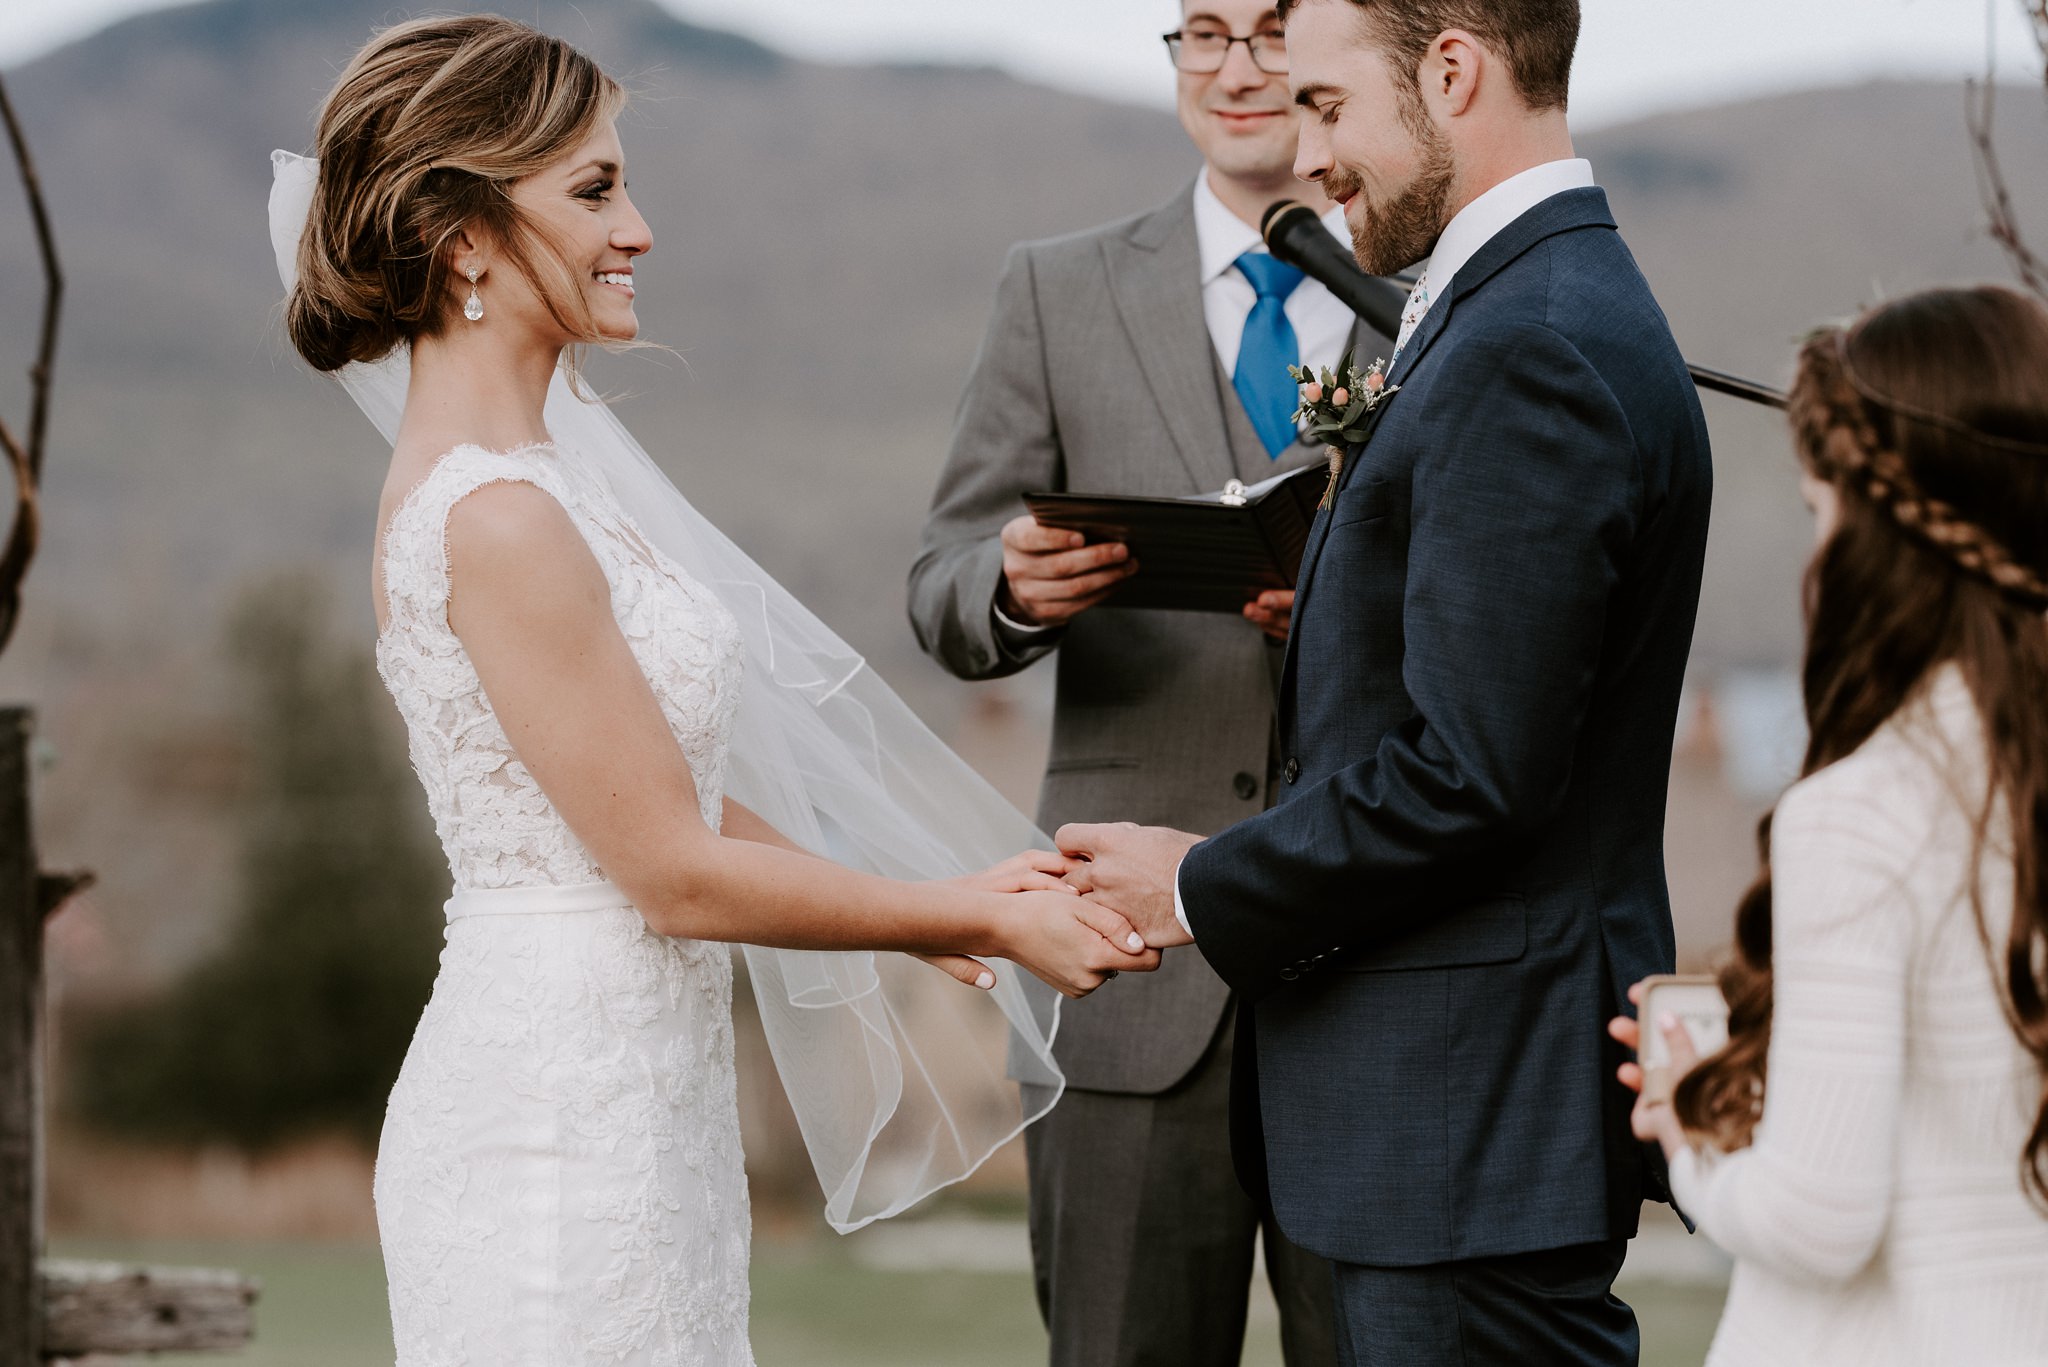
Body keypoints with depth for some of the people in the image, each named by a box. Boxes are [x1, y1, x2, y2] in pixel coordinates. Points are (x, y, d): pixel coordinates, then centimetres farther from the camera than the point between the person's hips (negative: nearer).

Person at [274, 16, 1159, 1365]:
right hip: (561, 1136, -9)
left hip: (627, 1100, 9)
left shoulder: (538, 470, 10)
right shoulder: (494, 520, -19)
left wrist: (924, 904, 12)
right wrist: (980, 921, -8)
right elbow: (675, 872, -16)